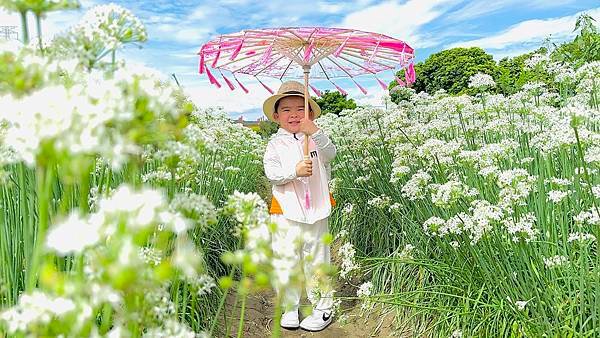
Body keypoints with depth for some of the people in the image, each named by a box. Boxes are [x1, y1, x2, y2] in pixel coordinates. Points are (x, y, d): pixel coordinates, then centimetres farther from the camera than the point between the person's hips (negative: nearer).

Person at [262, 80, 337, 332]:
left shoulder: (317, 138, 3)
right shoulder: (276, 143, 1)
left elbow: (330, 155, -16)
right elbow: (271, 172, -10)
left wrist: (315, 133, -30)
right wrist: (294, 171, -27)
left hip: (316, 211, 0)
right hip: (286, 212, 0)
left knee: (317, 261, 11)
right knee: (286, 262, 7)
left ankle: (324, 308, 26)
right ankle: (290, 308, 25)